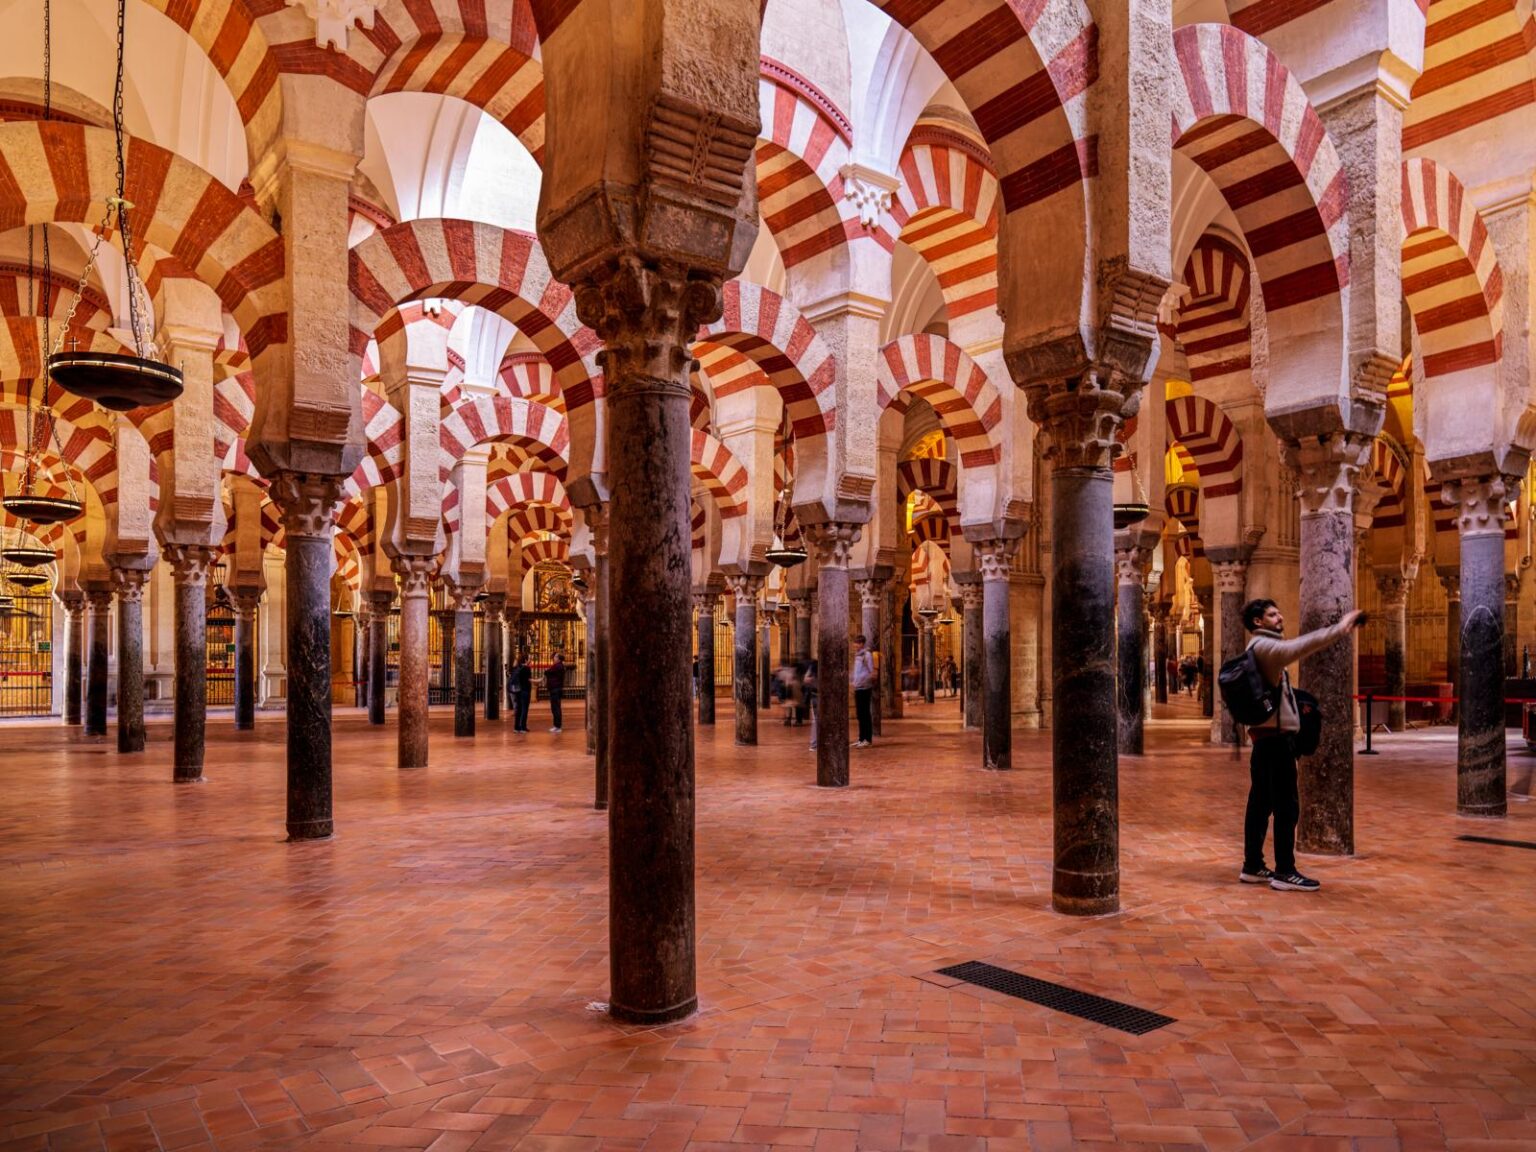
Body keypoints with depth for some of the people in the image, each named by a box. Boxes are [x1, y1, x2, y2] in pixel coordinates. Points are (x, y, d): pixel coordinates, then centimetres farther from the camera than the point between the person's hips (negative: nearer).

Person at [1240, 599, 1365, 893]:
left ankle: (1252, 866, 16)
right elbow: (1296, 648, -32)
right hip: (1276, 736, -10)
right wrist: (1338, 629, -35)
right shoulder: (1262, 646, -13)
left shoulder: (1261, 648, 20)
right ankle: (1285, 873, -2)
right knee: (1287, 806, -6)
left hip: (1266, 736, 10)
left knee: (1260, 803, 11)